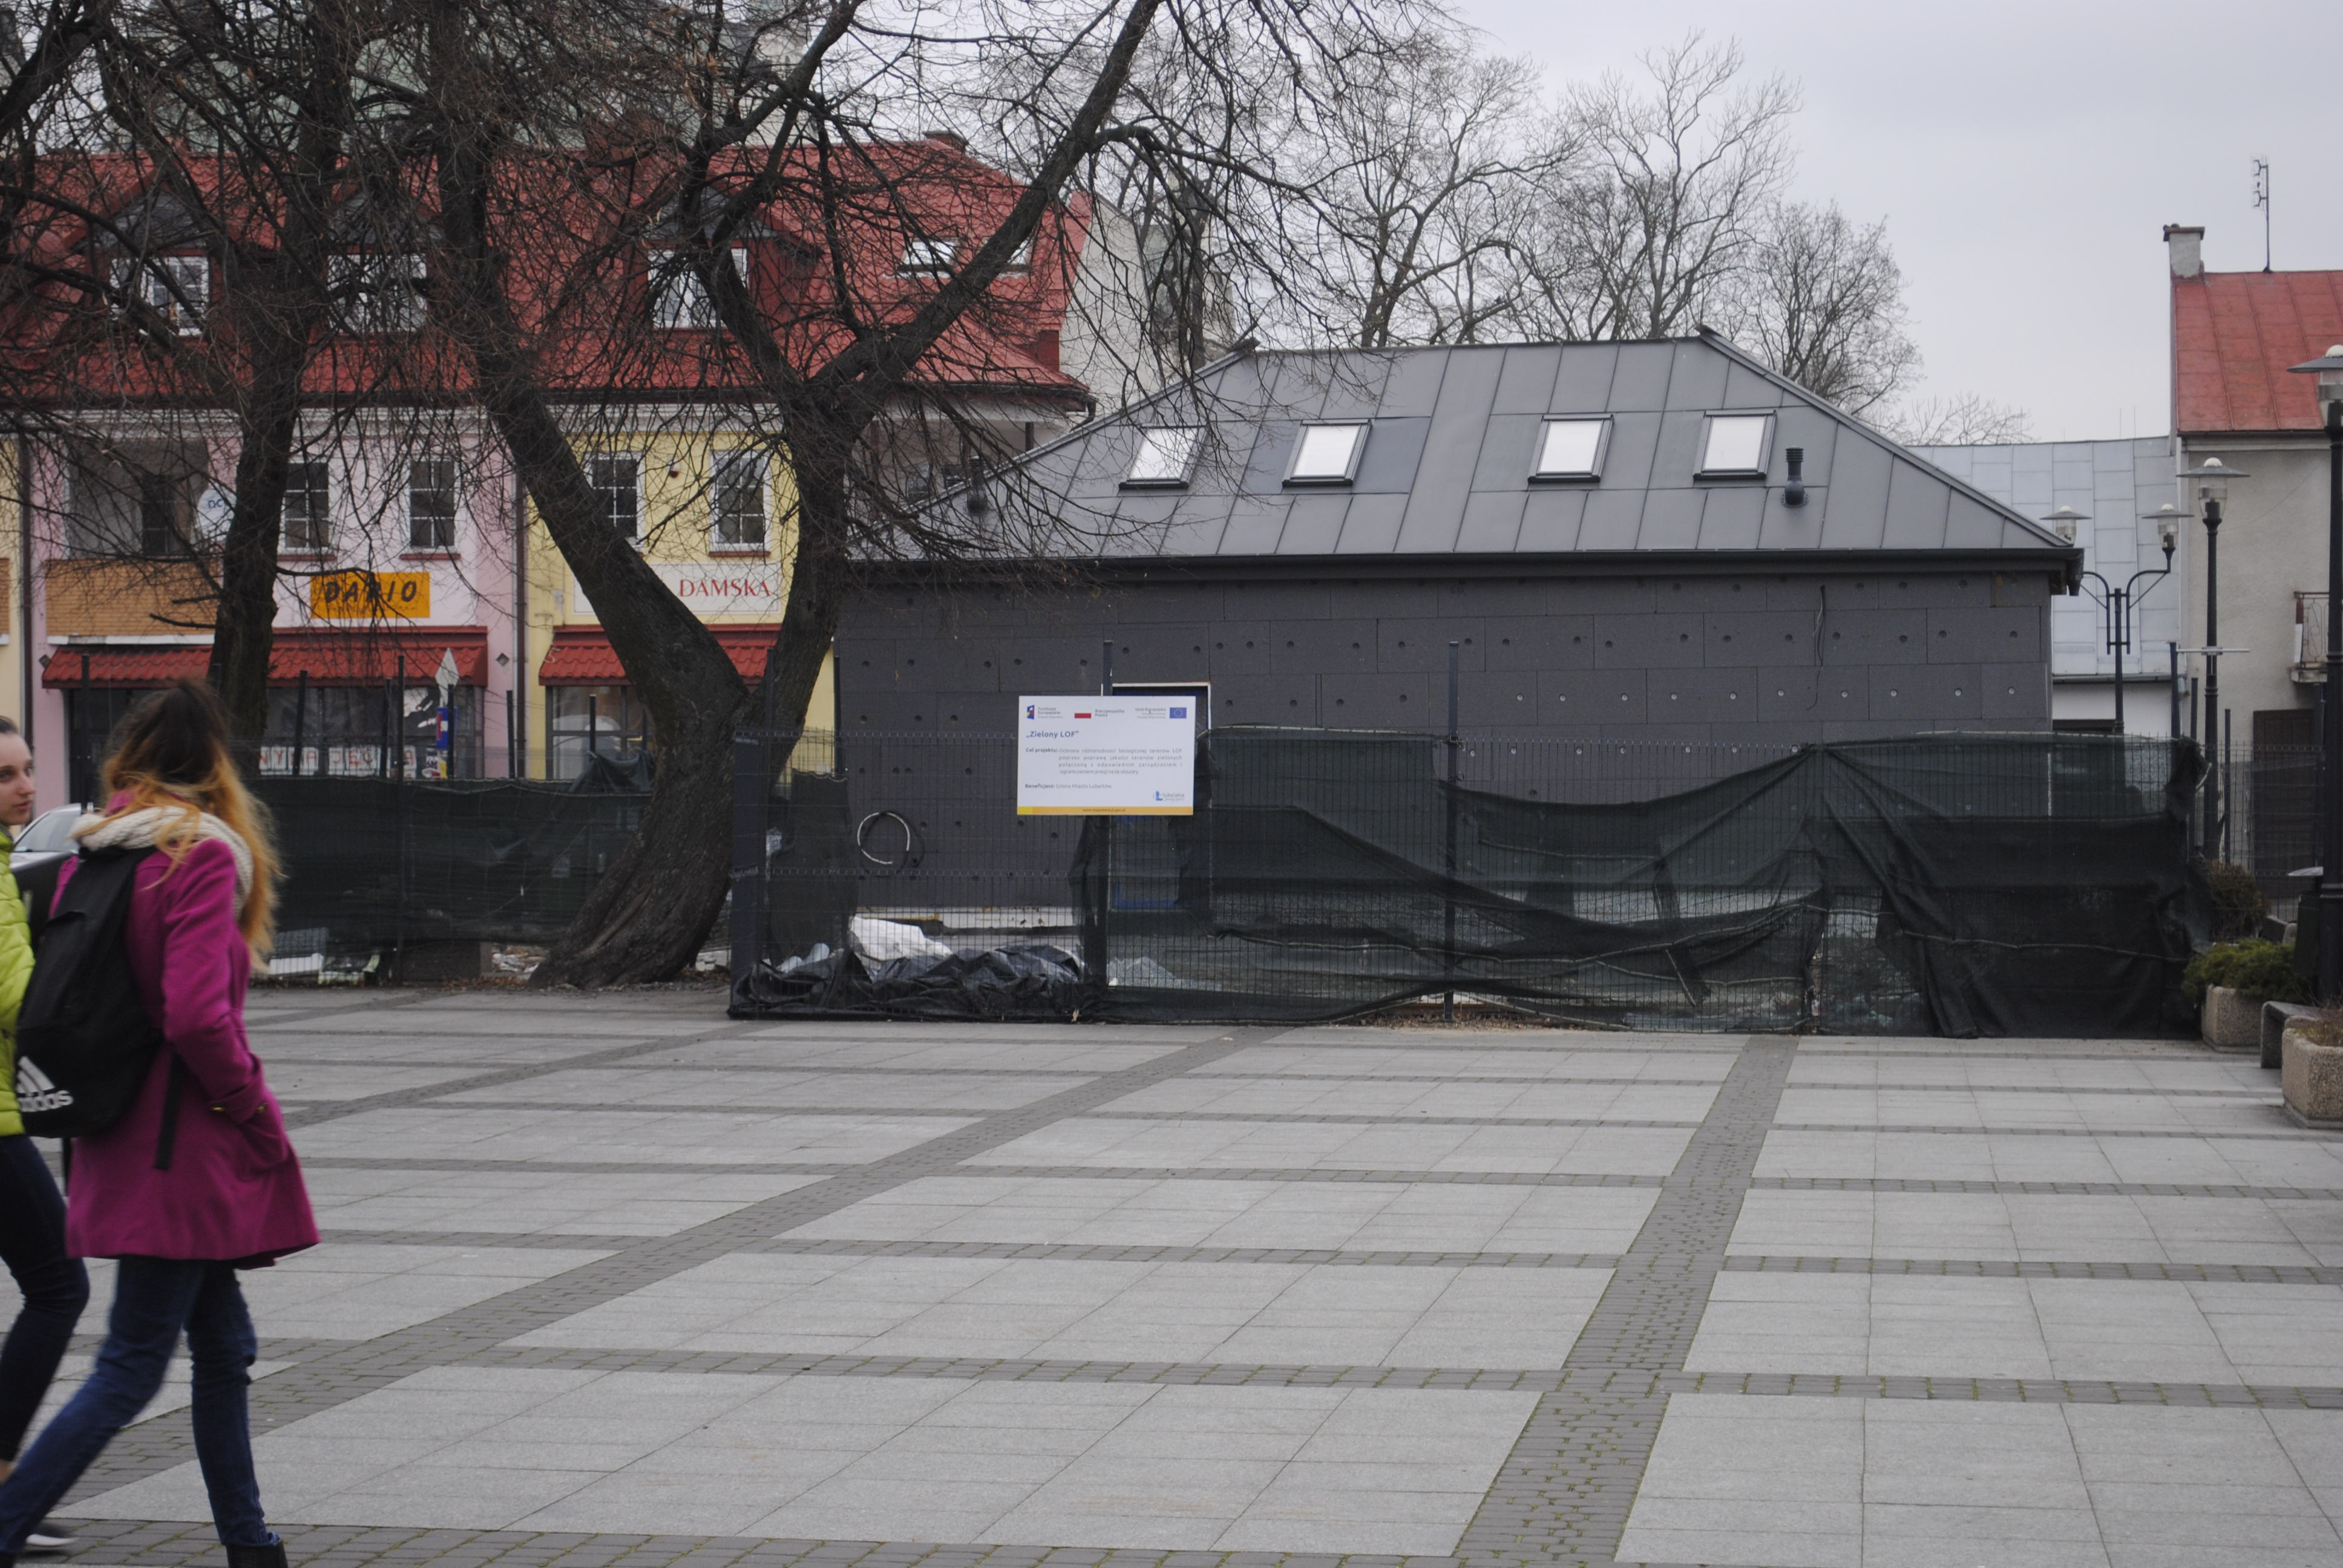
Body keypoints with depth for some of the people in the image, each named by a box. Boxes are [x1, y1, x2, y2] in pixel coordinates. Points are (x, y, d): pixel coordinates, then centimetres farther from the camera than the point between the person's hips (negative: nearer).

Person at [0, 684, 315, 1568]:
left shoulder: (93, 854, 7)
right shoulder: (202, 857, -15)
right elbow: (196, 1015, -23)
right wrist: (255, 1114, -10)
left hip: (124, 1138, 8)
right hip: (185, 1145, -8)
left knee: (225, 1350, 16)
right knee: (131, 1368, -3)